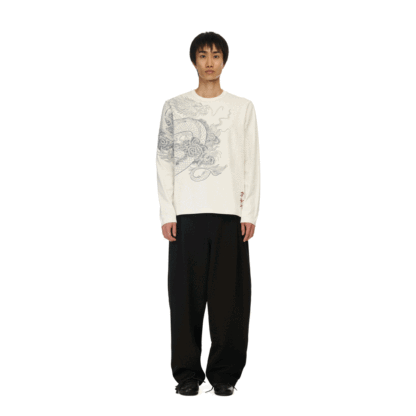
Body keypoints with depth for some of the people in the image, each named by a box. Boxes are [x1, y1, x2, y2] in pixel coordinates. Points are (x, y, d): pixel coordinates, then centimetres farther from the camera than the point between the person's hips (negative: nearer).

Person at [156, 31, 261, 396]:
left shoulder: (243, 108, 10)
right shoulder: (175, 107, 9)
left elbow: (252, 164, 8)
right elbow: (164, 161, 7)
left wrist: (249, 213, -1)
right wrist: (167, 213, -1)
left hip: (230, 214, 0)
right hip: (187, 213, 0)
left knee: (229, 295, -1)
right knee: (186, 294, -1)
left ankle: (224, 373, 7)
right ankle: (188, 372, 7)